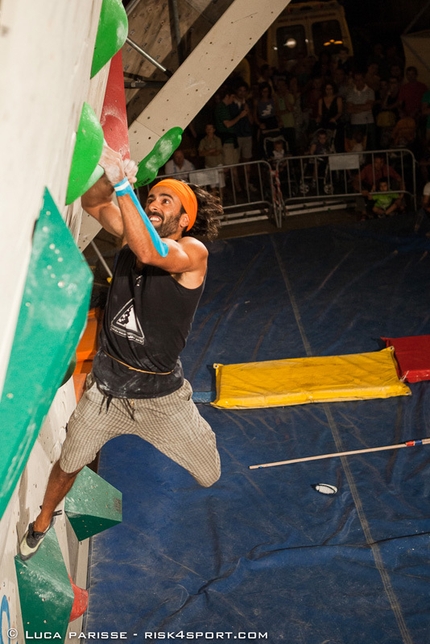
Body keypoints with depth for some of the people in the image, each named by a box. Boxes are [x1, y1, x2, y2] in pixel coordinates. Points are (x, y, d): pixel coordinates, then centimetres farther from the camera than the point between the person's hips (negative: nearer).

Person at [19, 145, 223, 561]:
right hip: (107, 384, 3)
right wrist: (111, 179, -25)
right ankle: (43, 521, 45)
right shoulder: (135, 234, -1)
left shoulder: (193, 252, -17)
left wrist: (124, 187, -38)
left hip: (160, 394, -3)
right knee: (69, 463, 15)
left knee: (210, 476, 10)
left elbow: (150, 254, -37)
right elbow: (92, 204, -3)